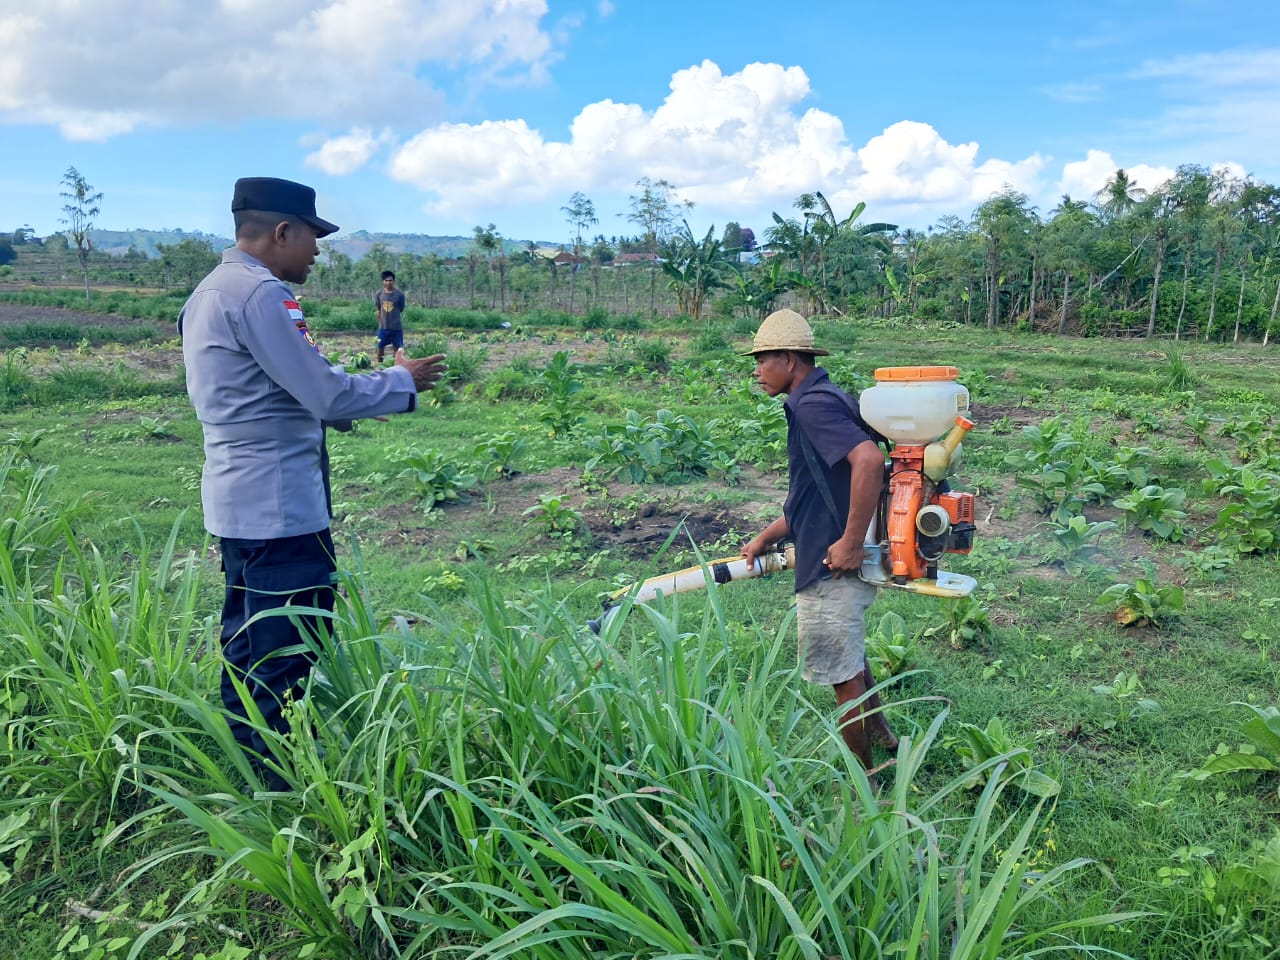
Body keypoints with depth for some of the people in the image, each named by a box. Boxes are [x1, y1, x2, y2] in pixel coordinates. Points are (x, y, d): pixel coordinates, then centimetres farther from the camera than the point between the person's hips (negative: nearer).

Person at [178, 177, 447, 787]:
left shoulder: (211, 291, 16)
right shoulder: (260, 293, -17)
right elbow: (325, 394, -19)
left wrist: (366, 394, 15)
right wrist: (402, 383, -4)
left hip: (239, 502, 11)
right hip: (281, 507, -11)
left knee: (248, 647, 18)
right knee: (290, 661, -3)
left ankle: (251, 770, 30)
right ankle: (289, 777, 6)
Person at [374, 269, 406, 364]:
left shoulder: (399, 295, -7)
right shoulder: (378, 294, -1)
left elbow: (401, 310, 3)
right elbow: (378, 310, 7)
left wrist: (394, 320, 6)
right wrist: (381, 323, 8)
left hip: (396, 327, -2)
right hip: (383, 327, 2)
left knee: (397, 348, 6)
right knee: (380, 347, 8)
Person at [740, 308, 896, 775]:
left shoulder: (813, 404, -19)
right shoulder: (822, 400, 12)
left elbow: (869, 460, -35)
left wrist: (851, 542, -29)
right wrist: (764, 539, 18)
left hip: (833, 567, -11)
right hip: (831, 561, 11)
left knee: (844, 676, 6)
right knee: (848, 657, 31)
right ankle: (881, 734, 50)